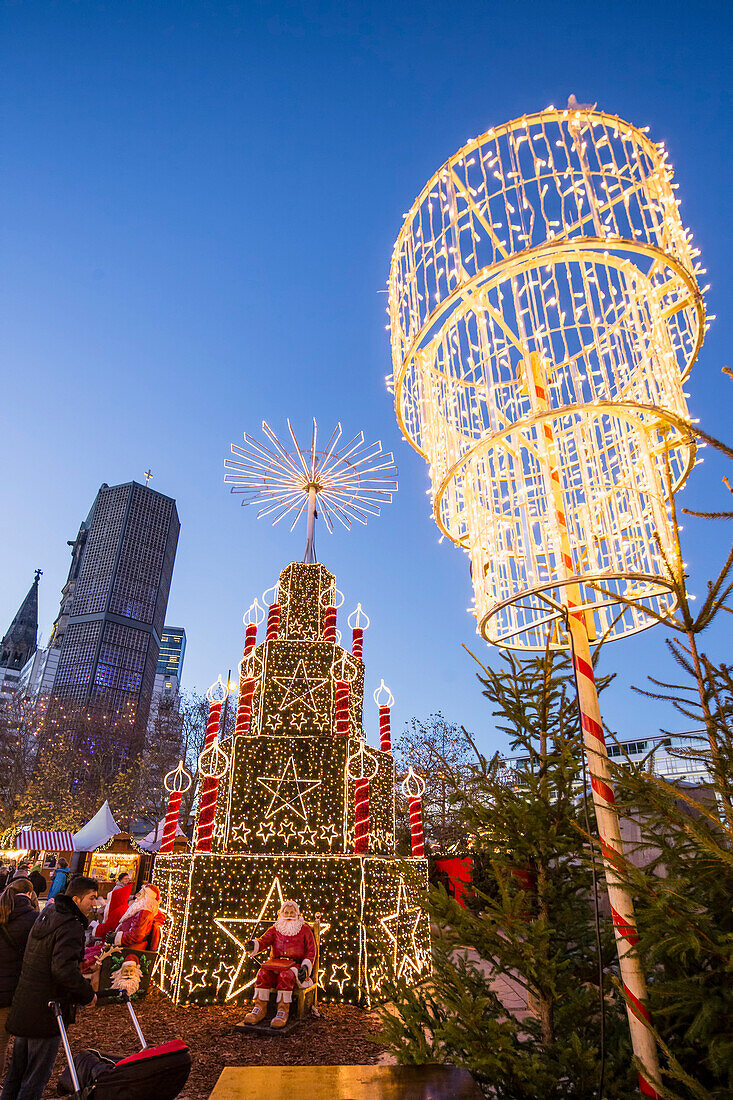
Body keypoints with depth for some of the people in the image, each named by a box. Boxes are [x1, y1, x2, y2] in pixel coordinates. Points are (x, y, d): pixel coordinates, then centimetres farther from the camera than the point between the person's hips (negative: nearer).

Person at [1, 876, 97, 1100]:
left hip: (23, 1005, 9)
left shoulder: (47, 913, 5)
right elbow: (63, 969, -33)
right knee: (37, 1073, 6)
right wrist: (88, 995, -21)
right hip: (46, 1013, -9)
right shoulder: (70, 927, -23)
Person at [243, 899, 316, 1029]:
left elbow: (311, 951, 7)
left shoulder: (305, 929, 11)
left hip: (296, 964, -3)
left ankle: (283, 1011, -33)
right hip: (276, 963, 3)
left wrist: (306, 967, -11)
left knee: (286, 975, -36)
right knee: (263, 973, -28)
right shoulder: (275, 929, 17)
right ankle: (259, 1008, -24)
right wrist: (253, 945, -25)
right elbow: (264, 940, -2)